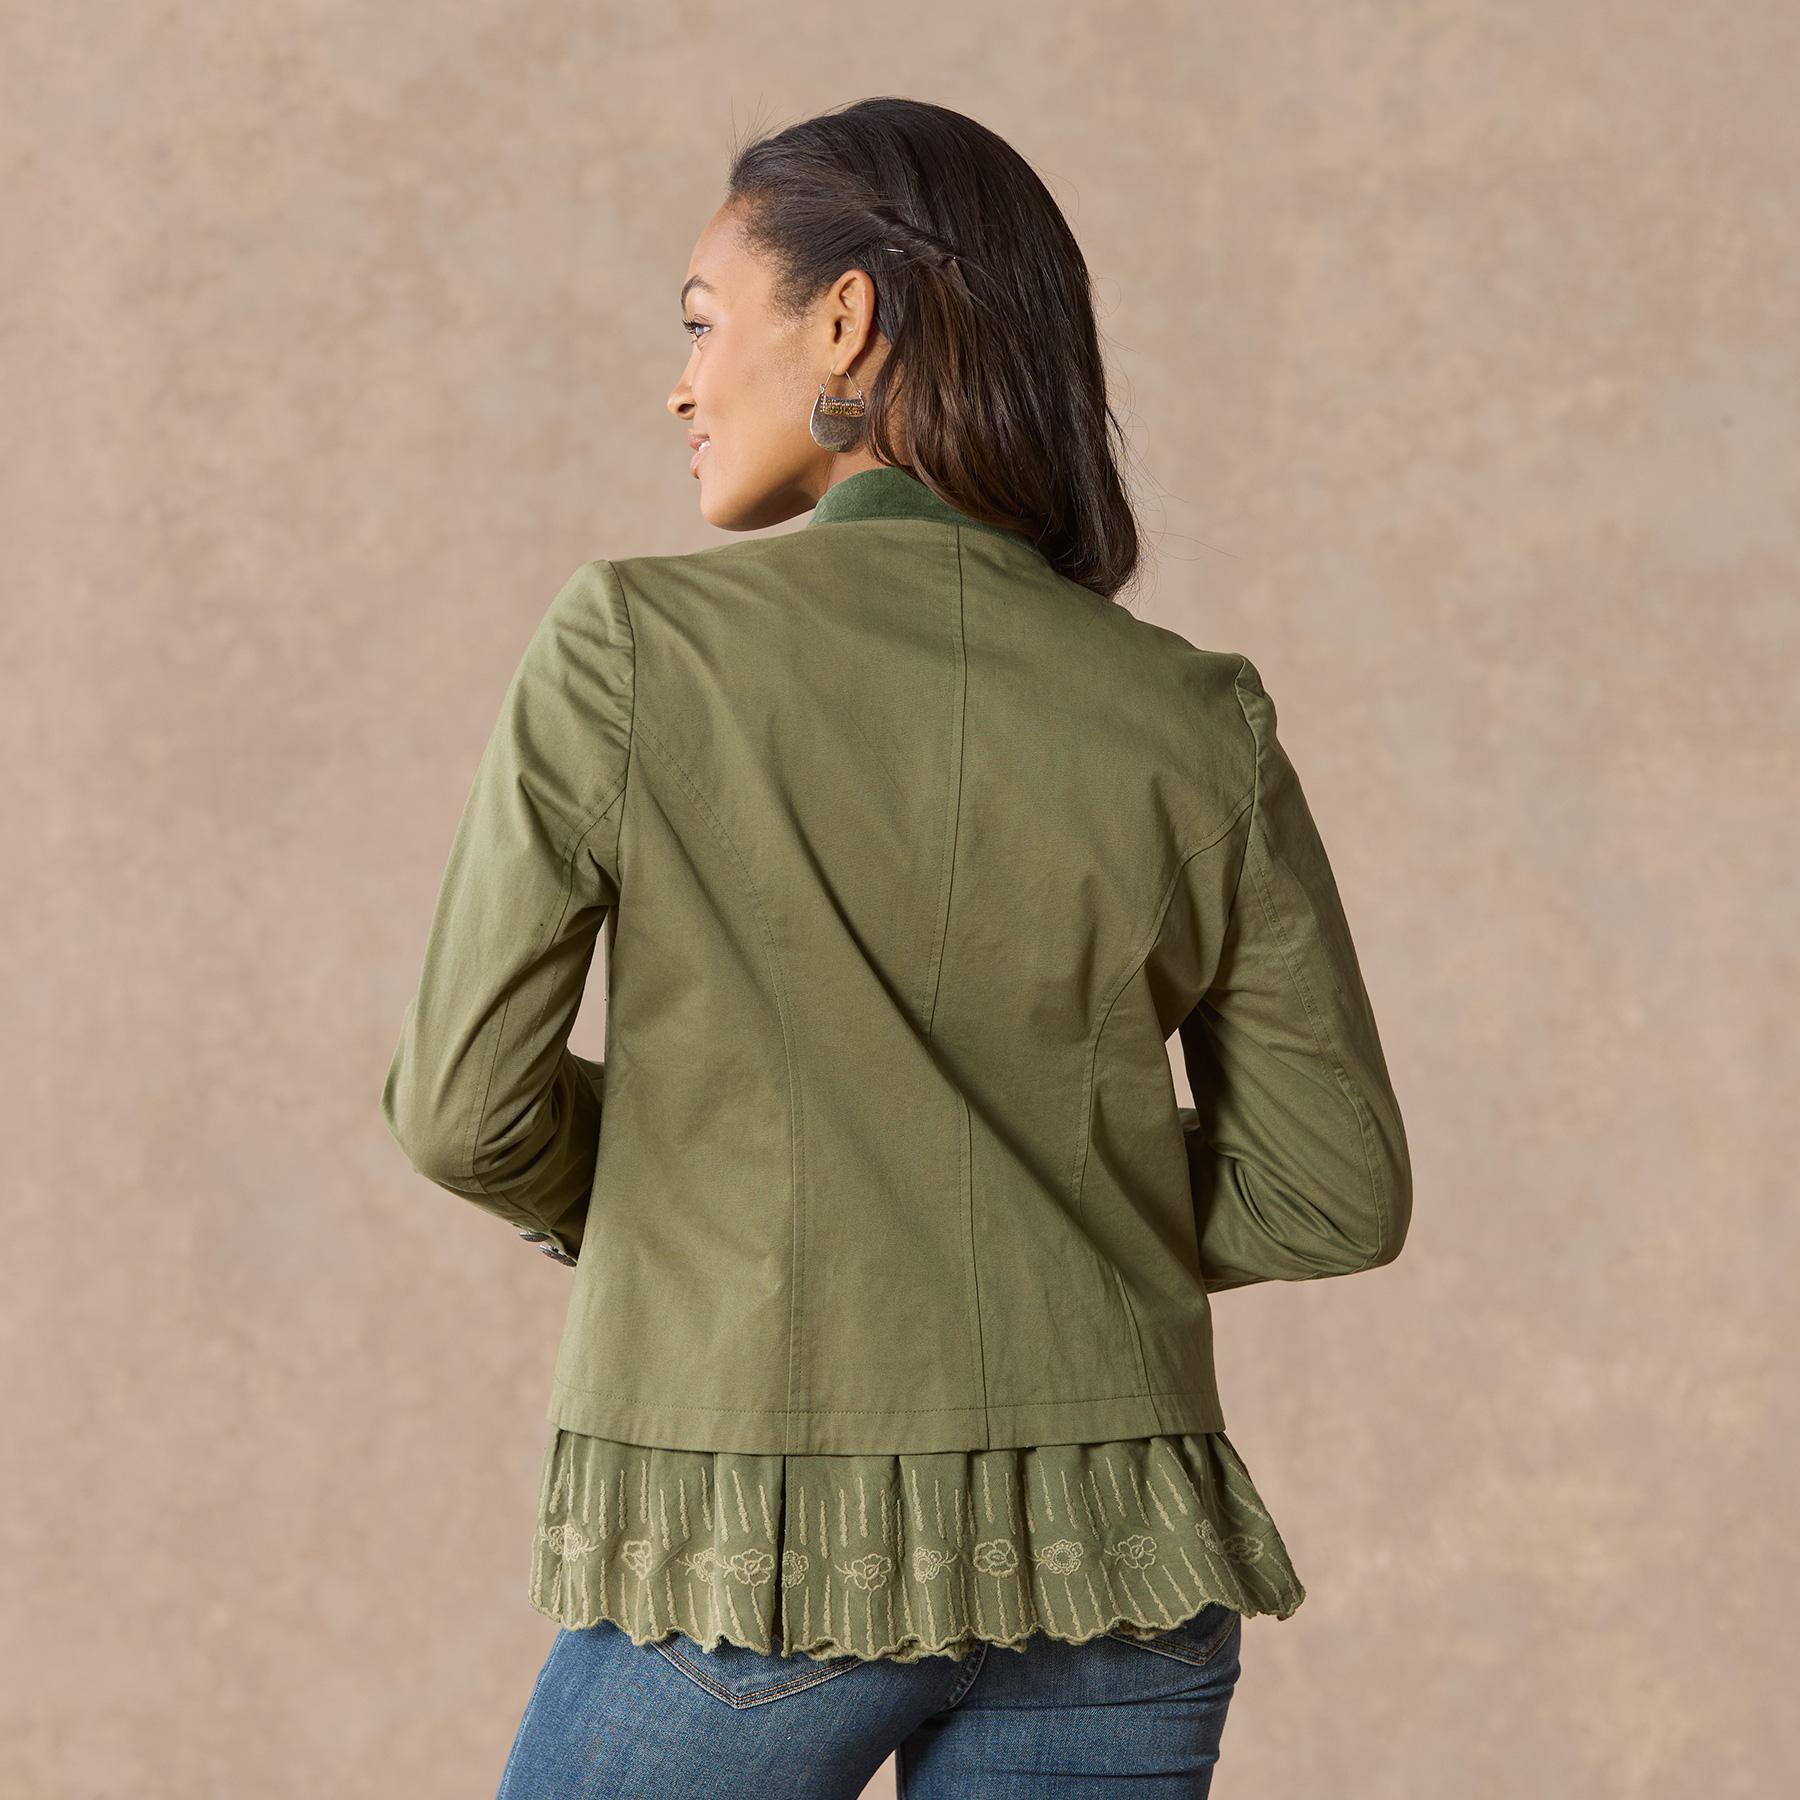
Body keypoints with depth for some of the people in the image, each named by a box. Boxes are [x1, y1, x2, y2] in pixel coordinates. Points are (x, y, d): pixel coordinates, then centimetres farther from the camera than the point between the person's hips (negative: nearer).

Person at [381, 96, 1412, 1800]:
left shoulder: (628, 647, -9)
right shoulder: (1198, 721, 0)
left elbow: (466, 1106, -5)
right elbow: (1331, 1193, 4)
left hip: (749, 1567, -3)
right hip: (1103, 1573, 3)